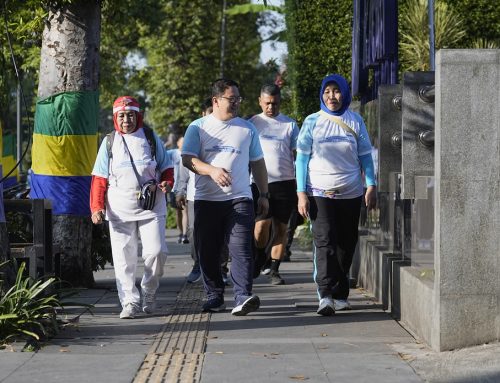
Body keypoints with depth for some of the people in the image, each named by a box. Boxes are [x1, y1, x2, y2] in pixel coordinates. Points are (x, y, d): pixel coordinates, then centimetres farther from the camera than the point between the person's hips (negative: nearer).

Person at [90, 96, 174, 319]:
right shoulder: (109, 142, 8)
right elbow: (99, 178, 8)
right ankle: (130, 302, 3)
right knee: (124, 257, -3)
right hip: (119, 210, 1)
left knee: (156, 251, -8)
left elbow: (166, 167, 15)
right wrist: (97, 207, -2)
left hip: (151, 208, 0)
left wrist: (166, 183, -8)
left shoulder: (151, 139, 7)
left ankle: (149, 294, 14)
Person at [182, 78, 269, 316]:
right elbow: (188, 159, -4)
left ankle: (243, 297, -21)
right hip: (207, 199, 0)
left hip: (240, 199, 0)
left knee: (241, 249, -14)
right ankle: (214, 296, 16)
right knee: (208, 252, 4)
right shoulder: (198, 127, 7)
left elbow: (257, 163, 21)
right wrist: (212, 170, -21)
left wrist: (263, 194, 16)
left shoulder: (247, 128, 14)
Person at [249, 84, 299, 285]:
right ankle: (260, 256, 14)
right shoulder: (252, 123, 9)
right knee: (262, 224, -13)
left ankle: (274, 270, 10)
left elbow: (297, 155, 9)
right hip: (260, 181, -1)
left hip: (285, 182, 1)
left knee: (281, 227, 1)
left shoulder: (290, 125, 9)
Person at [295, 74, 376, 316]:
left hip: (351, 193, 2)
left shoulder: (355, 121, 6)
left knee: (346, 244, 6)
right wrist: (301, 193, -5)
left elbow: (365, 156, 10)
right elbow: (302, 158, 2)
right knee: (324, 242, -13)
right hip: (319, 193, -2)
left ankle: (340, 294, 17)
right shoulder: (312, 122, 2)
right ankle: (326, 295, -21)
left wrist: (371, 186, 0)